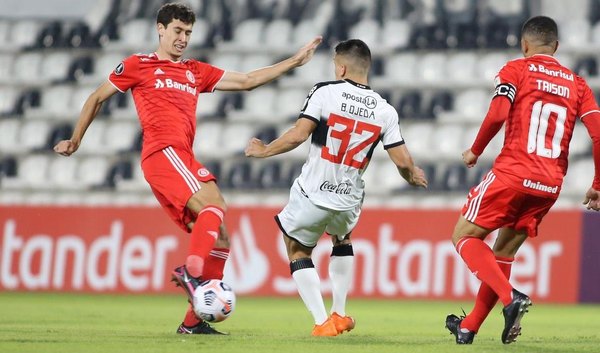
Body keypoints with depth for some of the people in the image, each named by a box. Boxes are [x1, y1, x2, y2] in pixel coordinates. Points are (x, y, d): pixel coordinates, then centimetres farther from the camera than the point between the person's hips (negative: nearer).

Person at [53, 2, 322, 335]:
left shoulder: (196, 71, 26)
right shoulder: (138, 65, 11)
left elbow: (246, 81, 26)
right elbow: (97, 98, 19)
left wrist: (294, 61, 22)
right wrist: (76, 139, 21)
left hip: (185, 159, 7)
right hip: (163, 153, -7)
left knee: (218, 241, -1)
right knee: (214, 204, -29)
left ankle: (194, 321, 0)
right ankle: (191, 271, -39)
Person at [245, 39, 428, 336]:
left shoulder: (325, 92, -11)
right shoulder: (385, 111, -2)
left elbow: (298, 135, -18)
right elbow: (402, 161, -2)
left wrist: (263, 151, -2)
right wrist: (414, 177, 21)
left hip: (312, 193, -4)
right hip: (349, 199, 4)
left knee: (298, 251, 17)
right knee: (342, 241, 34)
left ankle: (322, 322, 5)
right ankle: (339, 315, 29)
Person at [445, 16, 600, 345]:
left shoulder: (516, 70, 2)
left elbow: (498, 113, -14)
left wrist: (475, 150, 1)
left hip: (512, 173, -5)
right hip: (550, 185, 5)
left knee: (463, 236, 7)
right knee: (503, 251, 18)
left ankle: (510, 297, -16)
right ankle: (469, 327, 21)